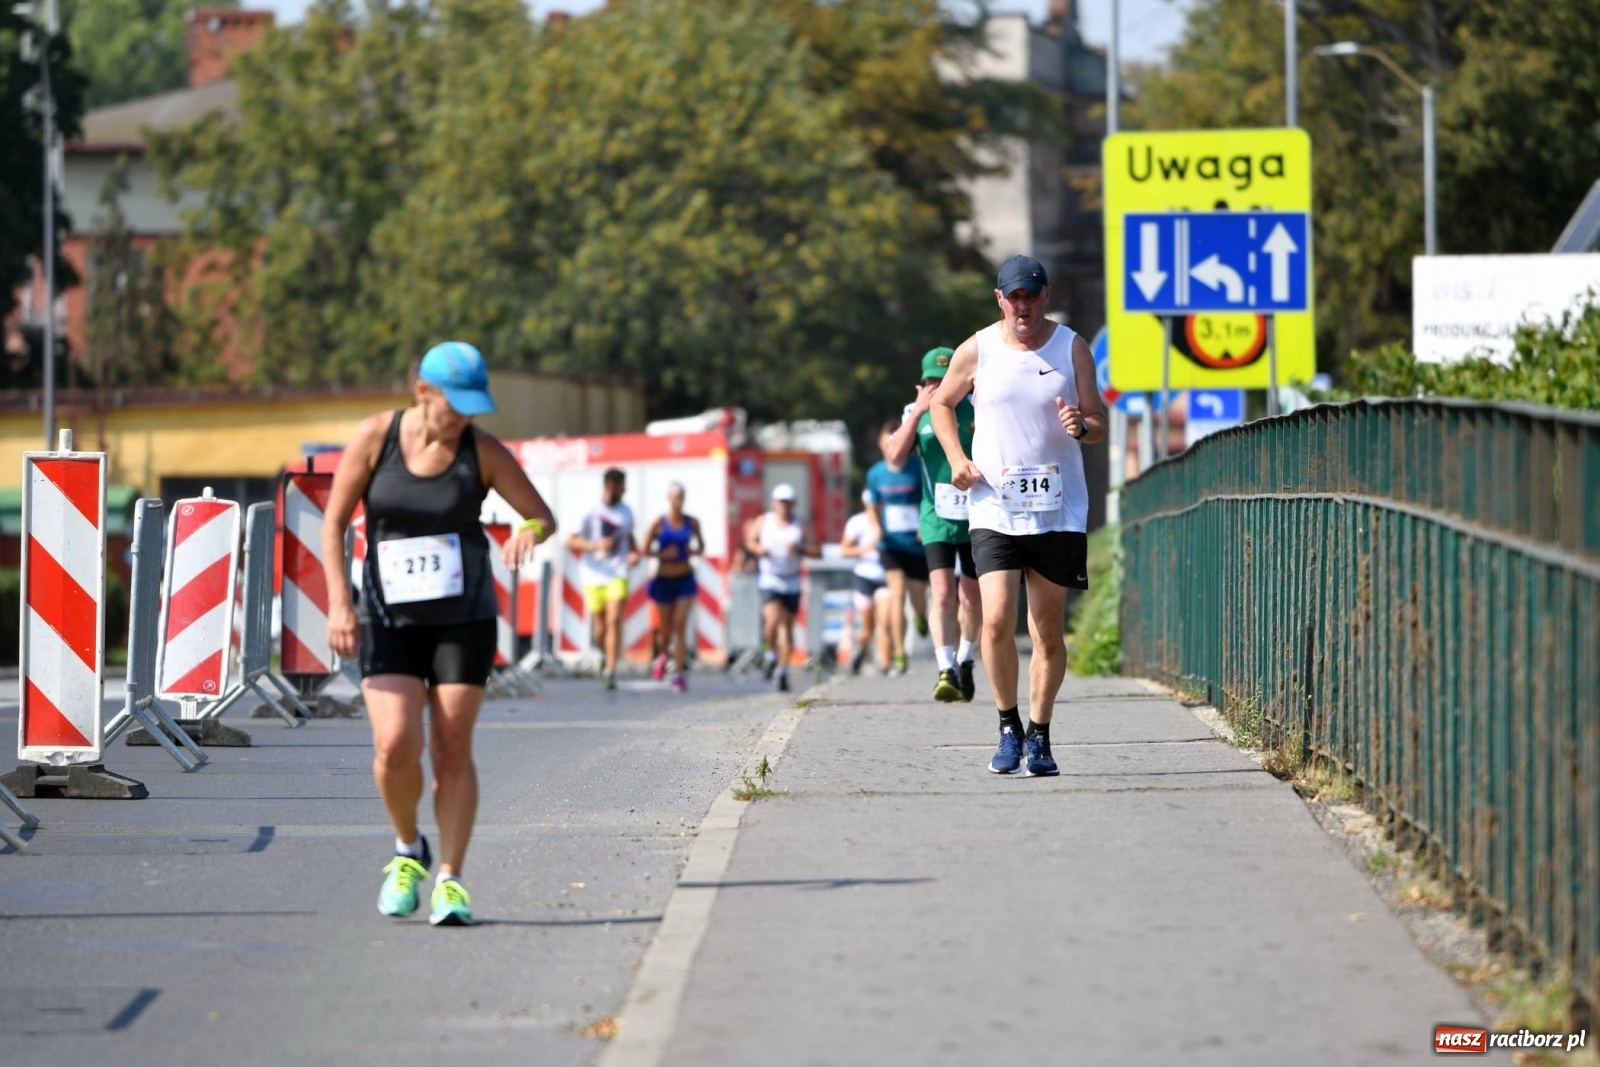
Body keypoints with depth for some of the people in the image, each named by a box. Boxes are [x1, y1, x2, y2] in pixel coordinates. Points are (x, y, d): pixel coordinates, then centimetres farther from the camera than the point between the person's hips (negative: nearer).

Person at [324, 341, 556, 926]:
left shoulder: (483, 450, -5)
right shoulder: (375, 437, -6)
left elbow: (544, 517, 0)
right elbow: (334, 523, -1)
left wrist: (529, 533, -24)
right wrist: (339, 602, -12)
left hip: (462, 617, 0)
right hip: (389, 620, 0)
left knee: (452, 749, -3)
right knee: (395, 747, -14)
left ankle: (449, 879, 5)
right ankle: (408, 850, 13)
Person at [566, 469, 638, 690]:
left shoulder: (626, 512, 10)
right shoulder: (590, 512, -5)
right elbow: (571, 542, -6)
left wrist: (634, 552, 6)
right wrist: (595, 545, -20)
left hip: (618, 575, 1)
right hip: (594, 575, -1)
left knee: (614, 620, -16)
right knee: (599, 626, 7)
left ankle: (610, 670, -17)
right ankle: (607, 656, 37)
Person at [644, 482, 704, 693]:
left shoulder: (691, 523, 1)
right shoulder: (659, 523, -6)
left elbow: (701, 546, 13)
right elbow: (645, 549, -3)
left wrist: (694, 551, -8)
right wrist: (663, 554, -18)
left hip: (685, 579, 0)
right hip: (664, 579, 0)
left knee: (681, 625, -10)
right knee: (666, 625, 9)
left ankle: (678, 673, -10)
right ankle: (664, 655, 42)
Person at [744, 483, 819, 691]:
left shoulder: (800, 527, 1)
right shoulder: (763, 521, 4)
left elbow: (817, 552, -1)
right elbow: (750, 539, 17)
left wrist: (800, 549, -19)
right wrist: (757, 548, -5)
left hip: (792, 583, 1)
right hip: (769, 581, -1)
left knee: (787, 627, 4)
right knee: (772, 620, -20)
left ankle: (783, 672, 13)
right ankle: (772, 656, 7)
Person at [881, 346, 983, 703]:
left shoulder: (976, 408, -2)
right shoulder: (917, 413, 2)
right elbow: (895, 457, -11)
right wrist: (917, 412, -17)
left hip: (976, 517, 1)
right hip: (936, 517, -1)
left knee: (972, 599, 11)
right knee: (942, 593, -17)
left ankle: (964, 662, 34)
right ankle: (946, 671, -22)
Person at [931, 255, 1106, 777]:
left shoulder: (1072, 349, 3)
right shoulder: (977, 351, 3)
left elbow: (1099, 424, 7)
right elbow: (942, 404, 18)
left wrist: (1081, 427, -17)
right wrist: (956, 458, 2)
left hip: (1059, 512, 1)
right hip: (994, 511, -1)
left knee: (1048, 630, 4)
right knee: (997, 620, -15)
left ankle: (1039, 735, 17)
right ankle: (1009, 726, 4)